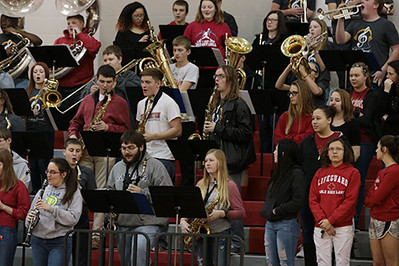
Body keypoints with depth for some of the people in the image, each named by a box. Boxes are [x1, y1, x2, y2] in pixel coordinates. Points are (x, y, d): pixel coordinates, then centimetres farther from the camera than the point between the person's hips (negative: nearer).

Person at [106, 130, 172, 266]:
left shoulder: (154, 166, -2)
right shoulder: (117, 168, 17)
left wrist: (142, 192, -19)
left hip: (147, 223, -6)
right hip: (122, 224, 6)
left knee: (139, 249, -31)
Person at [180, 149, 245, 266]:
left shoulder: (229, 185, -1)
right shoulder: (201, 184, 15)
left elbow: (241, 213, -4)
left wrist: (222, 213, -18)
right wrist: (183, 221, -3)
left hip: (220, 234, -5)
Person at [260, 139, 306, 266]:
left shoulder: (296, 174, -11)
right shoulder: (278, 172, 14)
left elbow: (298, 200, -18)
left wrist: (277, 211, -13)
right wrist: (267, 210, 4)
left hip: (287, 225, -8)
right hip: (270, 224, 8)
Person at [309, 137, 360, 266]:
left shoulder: (352, 172, 2)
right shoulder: (320, 173, 12)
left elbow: (350, 201, -6)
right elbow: (313, 200, 7)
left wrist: (331, 220, -11)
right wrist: (322, 220, -8)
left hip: (343, 227, -3)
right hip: (321, 227, 3)